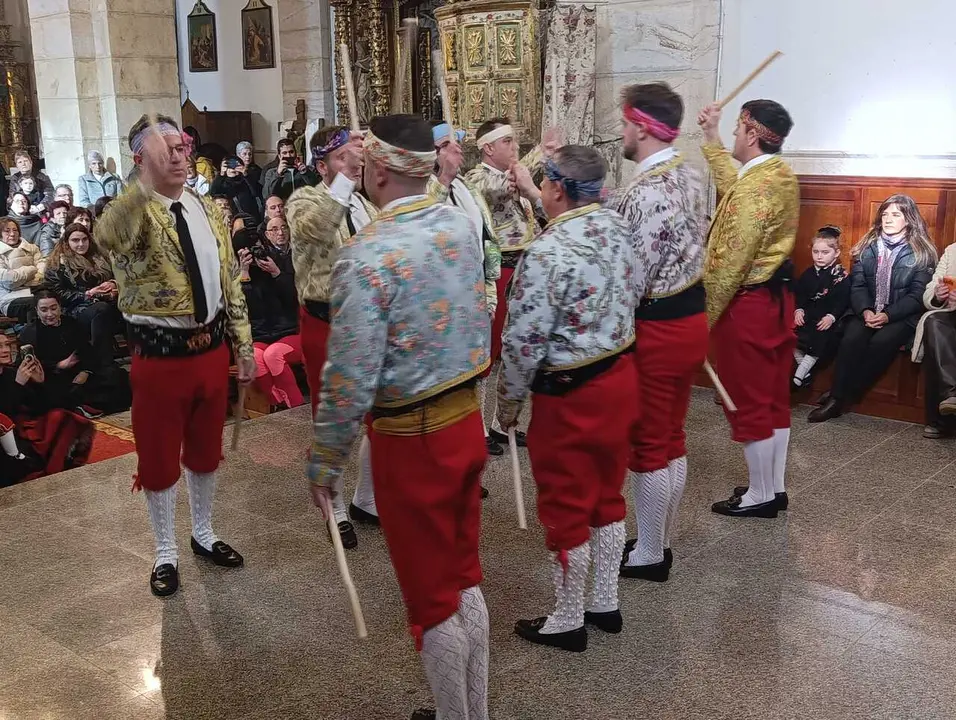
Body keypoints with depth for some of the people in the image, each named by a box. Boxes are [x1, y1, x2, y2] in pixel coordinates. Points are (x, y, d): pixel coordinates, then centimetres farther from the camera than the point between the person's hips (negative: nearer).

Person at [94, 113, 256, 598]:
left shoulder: (208, 211, 5)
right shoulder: (130, 214, -14)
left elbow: (229, 281, 10)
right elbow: (105, 238, -41)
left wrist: (243, 347, 10)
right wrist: (148, 180, -54)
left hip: (211, 349, 5)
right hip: (160, 357, -5)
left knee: (205, 450, 20)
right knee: (159, 459, 10)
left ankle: (203, 534, 41)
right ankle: (166, 552, 29)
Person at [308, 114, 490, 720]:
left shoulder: (367, 256, -23)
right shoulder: (463, 224, -1)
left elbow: (350, 382, -24)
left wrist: (325, 466, -8)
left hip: (410, 438, -7)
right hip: (466, 418, 7)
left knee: (431, 595, 10)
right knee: (465, 577, 21)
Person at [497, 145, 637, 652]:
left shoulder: (547, 254, -24)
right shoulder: (619, 227, -1)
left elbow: (522, 343, -20)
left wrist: (508, 402, -7)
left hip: (569, 396, -8)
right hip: (620, 376, 8)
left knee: (565, 510, 8)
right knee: (607, 496, 20)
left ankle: (567, 622, 24)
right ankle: (605, 604, 36)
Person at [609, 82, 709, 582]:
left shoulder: (645, 191, -22)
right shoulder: (689, 176, 7)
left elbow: (633, 279, -23)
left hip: (655, 328, -9)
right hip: (691, 317, 9)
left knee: (647, 445, 4)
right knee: (672, 437, 18)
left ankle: (648, 555, 18)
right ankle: (661, 541, 32)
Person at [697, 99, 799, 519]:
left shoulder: (755, 186, -20)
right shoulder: (781, 175, 8)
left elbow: (731, 260, -22)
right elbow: (731, 188, 28)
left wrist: (705, 313, -14)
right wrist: (711, 137, 30)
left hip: (747, 303, -10)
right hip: (776, 295, 10)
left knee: (747, 401, 1)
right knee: (774, 397, 15)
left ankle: (760, 496, 11)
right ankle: (775, 487, 25)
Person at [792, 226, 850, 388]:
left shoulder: (840, 276, -3)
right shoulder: (808, 274, 12)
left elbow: (842, 301, -10)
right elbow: (799, 295, 8)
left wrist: (831, 317, -24)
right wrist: (798, 310, -11)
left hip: (828, 318, -4)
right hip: (808, 314, 5)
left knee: (822, 337, -29)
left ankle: (799, 375, -27)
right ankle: (804, 368, -11)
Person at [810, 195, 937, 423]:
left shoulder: (922, 253, 1)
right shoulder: (868, 247, 12)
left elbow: (918, 294, -6)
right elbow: (857, 284, 3)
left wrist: (888, 315, -19)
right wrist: (865, 311, -16)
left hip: (902, 316, -2)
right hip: (868, 312, 3)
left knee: (881, 342, -32)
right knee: (851, 339, -29)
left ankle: (843, 397, -23)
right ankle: (836, 398, -28)